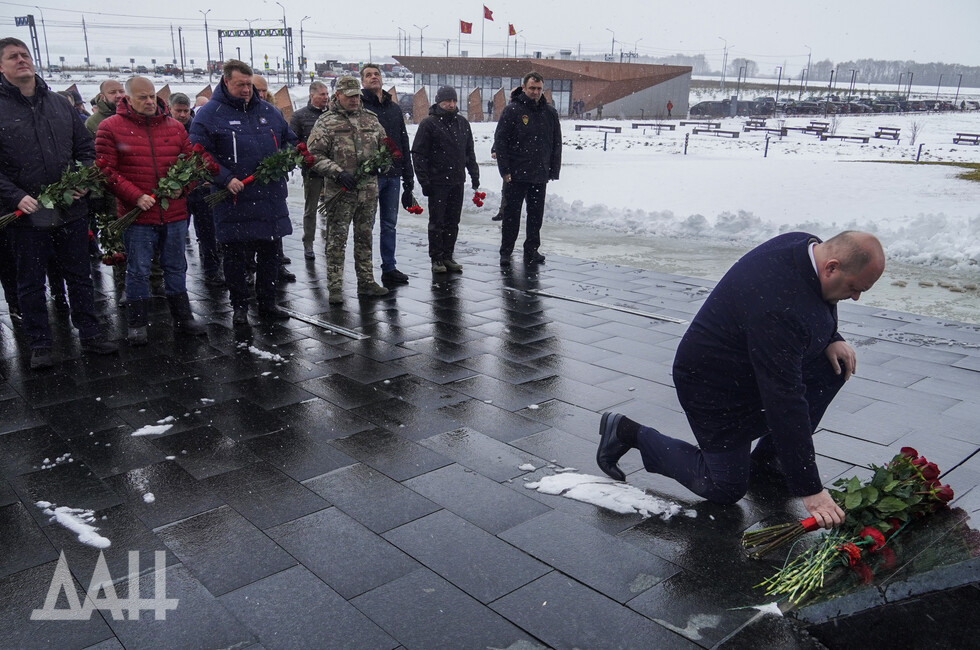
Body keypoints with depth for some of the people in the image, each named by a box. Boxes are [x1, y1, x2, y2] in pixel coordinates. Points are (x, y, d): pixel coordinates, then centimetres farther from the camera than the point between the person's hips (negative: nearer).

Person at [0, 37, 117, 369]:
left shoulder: (60, 104, 8)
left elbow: (86, 147, 12)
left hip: (71, 210, 3)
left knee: (80, 276, 13)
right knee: (31, 283, 9)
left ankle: (90, 335, 25)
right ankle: (40, 345, 21)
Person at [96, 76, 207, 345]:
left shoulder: (174, 126, 9)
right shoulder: (110, 128, -2)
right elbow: (107, 171, -6)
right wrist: (136, 196, -15)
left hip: (175, 213, 3)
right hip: (137, 214, -3)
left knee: (176, 268, 13)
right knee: (138, 271, 4)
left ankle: (182, 318, 24)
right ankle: (137, 324, 16)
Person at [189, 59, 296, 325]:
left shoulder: (268, 111, 12)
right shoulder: (209, 114, -3)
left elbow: (291, 141, 22)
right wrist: (225, 178, -18)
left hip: (271, 198, 4)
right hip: (233, 200, -4)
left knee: (270, 252, 11)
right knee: (234, 255, 5)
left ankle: (267, 303, 25)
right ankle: (239, 307, 18)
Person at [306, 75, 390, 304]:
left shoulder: (371, 119, 12)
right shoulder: (326, 122, -2)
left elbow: (385, 146, 21)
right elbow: (314, 155, -8)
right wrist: (338, 173, -18)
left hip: (368, 190, 5)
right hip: (340, 192, -5)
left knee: (365, 238, 14)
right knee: (337, 239, -2)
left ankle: (366, 282, 23)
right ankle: (335, 287, 3)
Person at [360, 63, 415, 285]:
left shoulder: (394, 108, 15)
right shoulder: (359, 107, -3)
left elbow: (404, 144, 17)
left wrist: (408, 177, 13)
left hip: (392, 175, 6)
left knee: (390, 224, 12)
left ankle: (389, 268, 21)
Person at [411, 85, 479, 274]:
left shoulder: (462, 123, 12)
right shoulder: (429, 123, -5)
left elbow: (469, 152, 19)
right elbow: (418, 154, -7)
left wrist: (474, 174, 12)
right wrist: (424, 180, -13)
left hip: (457, 181, 5)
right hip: (437, 182, -5)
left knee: (453, 222, 9)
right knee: (437, 222, 2)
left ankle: (448, 256, 18)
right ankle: (436, 259, 9)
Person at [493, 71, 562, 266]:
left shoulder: (550, 112, 8)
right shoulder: (512, 110, -4)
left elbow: (556, 144, 13)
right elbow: (500, 141, -6)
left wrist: (554, 171, 7)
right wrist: (505, 170, -11)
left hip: (540, 176, 4)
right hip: (515, 175, -4)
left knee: (536, 215, 10)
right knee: (511, 214, 3)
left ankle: (532, 250, 21)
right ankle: (506, 252, 13)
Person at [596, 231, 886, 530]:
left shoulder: (811, 247, -10)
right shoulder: (777, 309, -39)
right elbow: (785, 402, -37)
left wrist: (831, 339, -5)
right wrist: (810, 490, -33)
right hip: (715, 385, -9)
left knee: (837, 364, -3)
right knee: (725, 489, 2)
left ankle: (767, 458, 10)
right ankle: (628, 432, 11)